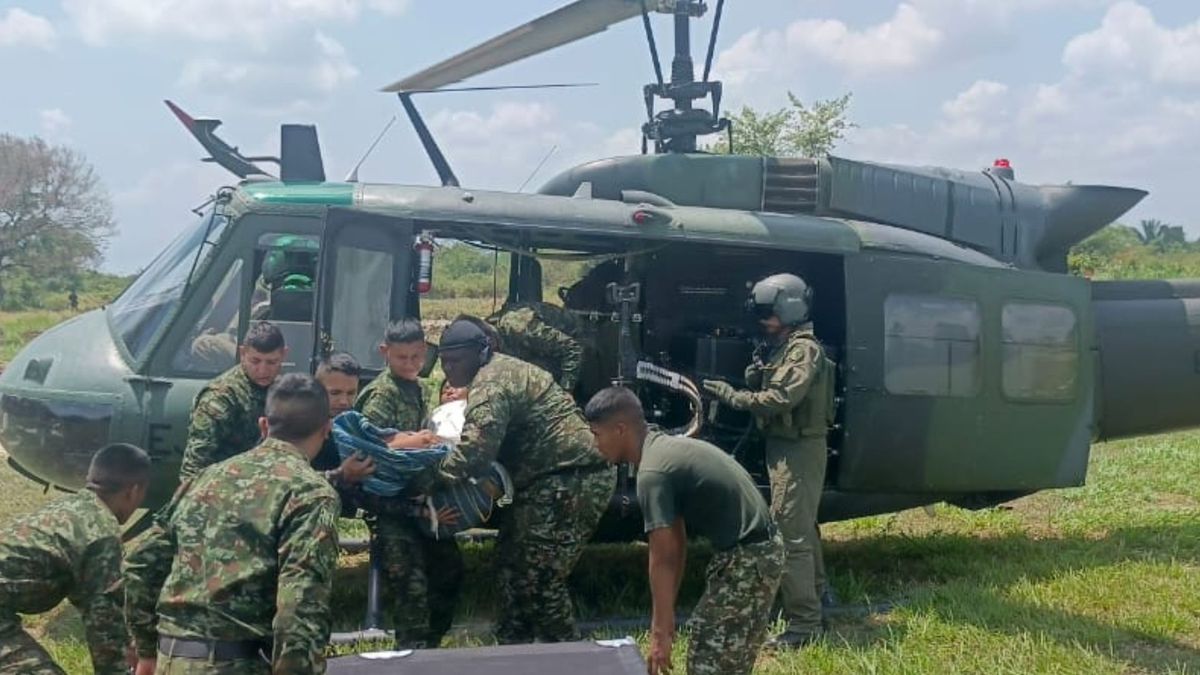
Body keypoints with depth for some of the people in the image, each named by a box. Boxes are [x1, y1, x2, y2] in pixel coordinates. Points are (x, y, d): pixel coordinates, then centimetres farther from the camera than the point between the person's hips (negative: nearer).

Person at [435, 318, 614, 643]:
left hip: (571, 480, -11)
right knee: (512, 566, 17)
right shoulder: (501, 370, 19)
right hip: (560, 478, 11)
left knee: (539, 579, -8)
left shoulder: (491, 384, -15)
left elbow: (476, 445, -31)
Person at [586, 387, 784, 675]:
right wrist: (665, 614, 19)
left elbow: (662, 560, -17)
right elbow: (676, 544, 17)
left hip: (747, 559, -10)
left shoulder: (653, 473, -17)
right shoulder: (667, 449, 13)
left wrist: (660, 632, -12)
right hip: (758, 550, 10)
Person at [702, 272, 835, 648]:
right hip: (787, 447, 11)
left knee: (790, 534, -12)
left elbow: (781, 400, -24)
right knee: (802, 529, 19)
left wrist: (732, 396, -18)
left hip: (799, 449, -11)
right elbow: (770, 393, 16)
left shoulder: (804, 349, -15)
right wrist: (755, 380, -4)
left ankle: (804, 624, -10)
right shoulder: (783, 347, 17)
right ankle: (813, 603, 32)